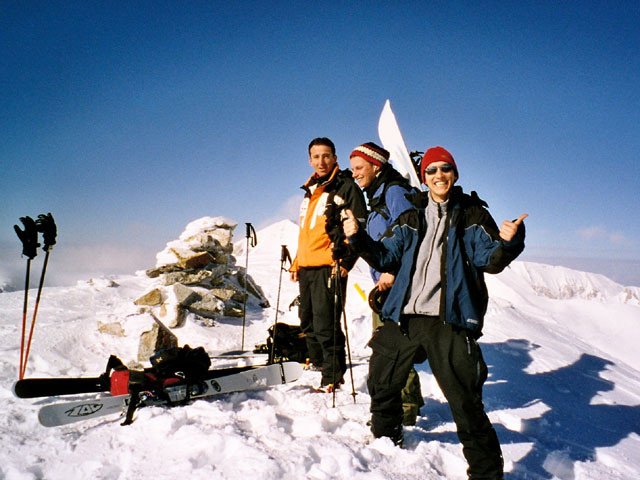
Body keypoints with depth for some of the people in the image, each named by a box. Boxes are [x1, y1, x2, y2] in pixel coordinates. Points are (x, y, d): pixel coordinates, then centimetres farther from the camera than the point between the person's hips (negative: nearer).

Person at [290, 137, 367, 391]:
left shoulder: (346, 187, -3)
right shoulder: (310, 192, 20)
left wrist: (344, 262, -16)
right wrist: (296, 263, 23)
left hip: (329, 267, -8)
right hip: (306, 268, 8)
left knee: (325, 324, -7)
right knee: (307, 320, 16)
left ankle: (333, 376, 7)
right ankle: (317, 361, 33)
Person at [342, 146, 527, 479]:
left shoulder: (472, 214, 3)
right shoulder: (411, 218, 14)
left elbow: (489, 260, -7)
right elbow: (387, 257, 12)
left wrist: (506, 242, -27)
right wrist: (358, 238, -2)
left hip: (449, 321, -4)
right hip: (403, 317, 5)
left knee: (465, 402, -4)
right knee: (381, 384, 17)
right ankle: (386, 439, 44)